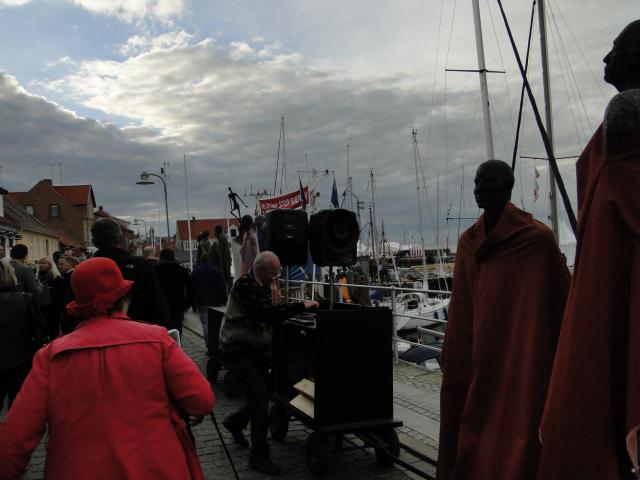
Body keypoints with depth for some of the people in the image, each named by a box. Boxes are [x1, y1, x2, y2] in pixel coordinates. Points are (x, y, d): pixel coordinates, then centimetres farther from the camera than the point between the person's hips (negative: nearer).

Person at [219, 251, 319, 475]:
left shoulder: (264, 284, 7)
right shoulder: (244, 285, -21)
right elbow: (266, 313, -29)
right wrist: (301, 305, -27)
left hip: (256, 347, 9)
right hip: (238, 348, -8)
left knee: (263, 394, 12)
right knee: (259, 397, -14)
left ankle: (235, 422, 40)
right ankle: (259, 456, -3)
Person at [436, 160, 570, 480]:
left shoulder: (538, 238, -7)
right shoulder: (468, 242, 9)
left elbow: (565, 300, 0)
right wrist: (450, 352, 16)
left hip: (522, 361, -5)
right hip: (476, 359, 5)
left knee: (517, 426, 1)